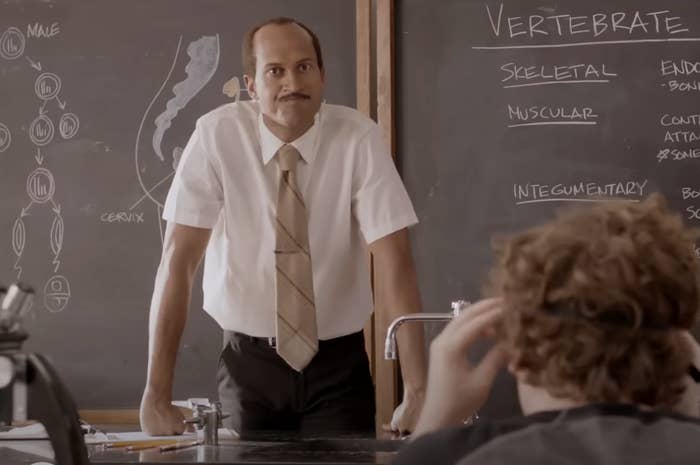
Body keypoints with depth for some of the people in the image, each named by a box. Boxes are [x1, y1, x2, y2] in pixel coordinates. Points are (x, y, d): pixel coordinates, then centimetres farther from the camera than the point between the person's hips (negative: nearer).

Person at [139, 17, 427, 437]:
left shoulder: (359, 139, -12)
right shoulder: (218, 135, -12)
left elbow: (394, 261, -17)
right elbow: (179, 259, -15)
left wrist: (417, 391, -25)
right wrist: (157, 393, -20)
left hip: (338, 366, 0)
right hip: (250, 363, 0)